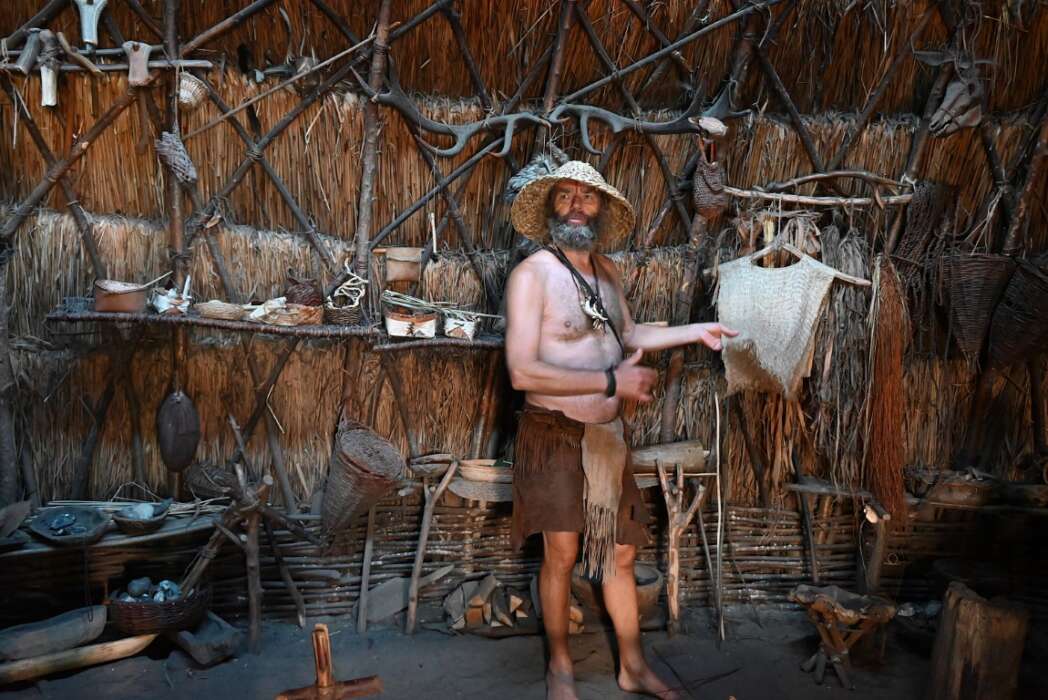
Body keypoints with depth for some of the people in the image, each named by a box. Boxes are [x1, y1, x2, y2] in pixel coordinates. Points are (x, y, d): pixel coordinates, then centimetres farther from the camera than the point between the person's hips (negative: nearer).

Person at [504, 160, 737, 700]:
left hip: (607, 434, 7)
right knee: (561, 551, 1)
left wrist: (695, 331, 16)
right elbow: (522, 372, -24)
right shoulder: (532, 274, -16)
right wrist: (612, 381, -24)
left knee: (620, 550, 14)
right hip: (554, 434, -6)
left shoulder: (605, 271, 7)